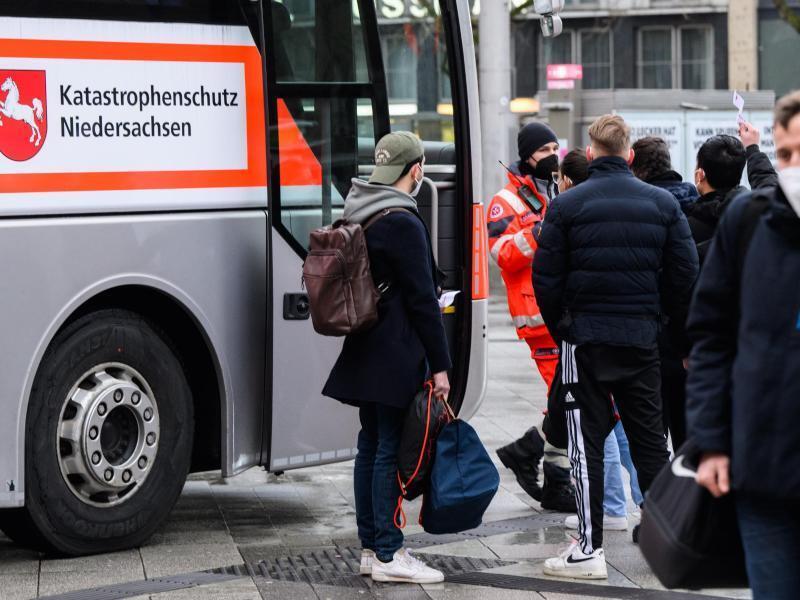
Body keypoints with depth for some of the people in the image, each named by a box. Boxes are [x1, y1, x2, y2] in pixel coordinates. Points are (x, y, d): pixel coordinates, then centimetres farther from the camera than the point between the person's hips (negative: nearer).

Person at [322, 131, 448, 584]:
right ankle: (388, 554, -2)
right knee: (391, 449, -5)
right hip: (398, 356, -9)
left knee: (372, 445, 13)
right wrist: (440, 364, -12)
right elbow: (423, 300, -16)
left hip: (367, 352, 9)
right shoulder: (403, 223, -16)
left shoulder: (358, 218, 12)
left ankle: (371, 547, 19)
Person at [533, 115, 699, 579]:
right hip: (643, 338, 3)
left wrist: (561, 327, 7)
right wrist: (658, 316, 14)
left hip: (585, 337, -2)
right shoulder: (662, 203, 2)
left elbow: (546, 278, -6)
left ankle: (590, 549, -1)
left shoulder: (567, 205, -5)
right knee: (649, 437, 13)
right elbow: (686, 272, 1)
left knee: (587, 440, 2)